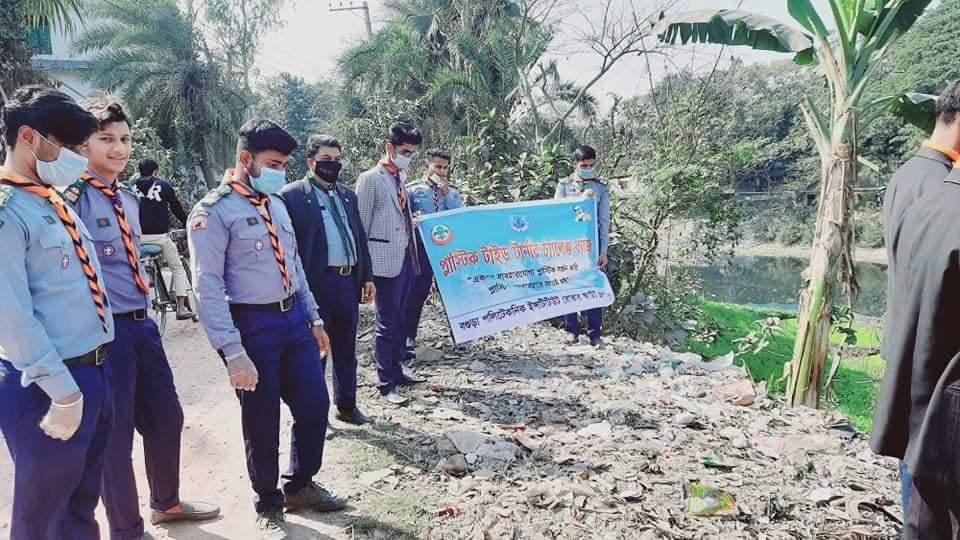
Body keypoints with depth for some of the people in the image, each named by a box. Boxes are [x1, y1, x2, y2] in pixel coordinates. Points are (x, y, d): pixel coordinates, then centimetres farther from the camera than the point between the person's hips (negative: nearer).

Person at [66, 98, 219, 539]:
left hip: (141, 323, 8)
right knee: (116, 432, 7)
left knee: (165, 416, 19)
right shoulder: (73, 198, -14)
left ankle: (166, 503, 42)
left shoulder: (128, 199, 12)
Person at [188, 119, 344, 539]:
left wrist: (313, 317, 17)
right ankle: (268, 504, 31)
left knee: (314, 407, 13)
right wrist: (233, 352, -21)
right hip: (253, 326, -7)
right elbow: (208, 288, -17)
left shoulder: (276, 204, 12)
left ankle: (300, 486, 37)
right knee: (262, 421, 8)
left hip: (294, 318, 7)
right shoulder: (213, 212, -12)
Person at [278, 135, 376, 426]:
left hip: (349, 280, 6)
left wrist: (367, 277, 13)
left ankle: (347, 405, 30)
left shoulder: (348, 195, 15)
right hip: (316, 283, -6)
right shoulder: (291, 195, -6)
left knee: (346, 350, 16)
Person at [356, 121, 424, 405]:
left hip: (406, 257, 7)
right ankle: (386, 383, 7)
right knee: (387, 323, -2)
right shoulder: (370, 179, -8)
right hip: (385, 260, -7)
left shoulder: (401, 177, 15)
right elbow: (361, 225, -9)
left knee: (400, 319, 15)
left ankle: (396, 370, 28)